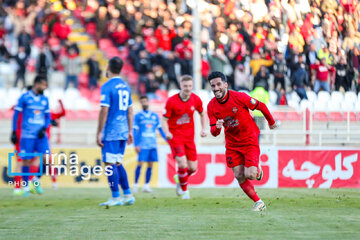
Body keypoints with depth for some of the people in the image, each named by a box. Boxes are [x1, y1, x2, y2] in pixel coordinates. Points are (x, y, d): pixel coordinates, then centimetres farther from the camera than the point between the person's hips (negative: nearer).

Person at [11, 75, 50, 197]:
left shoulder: (45, 100, 10)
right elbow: (16, 115, 1)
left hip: (41, 135, 4)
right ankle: (26, 187, 13)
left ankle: (37, 180, 12)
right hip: (27, 135, -3)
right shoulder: (25, 98, -3)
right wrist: (14, 132, -1)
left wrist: (44, 128, -3)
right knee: (26, 161, 0)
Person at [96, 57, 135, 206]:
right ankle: (128, 195, 14)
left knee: (110, 164, -3)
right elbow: (130, 110, 17)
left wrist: (99, 133, -12)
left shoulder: (107, 86, -11)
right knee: (117, 163, 15)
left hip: (110, 132, -8)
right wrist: (130, 131, 21)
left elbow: (104, 111, -15)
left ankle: (115, 198, -4)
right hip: (123, 132, 8)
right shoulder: (126, 86, 13)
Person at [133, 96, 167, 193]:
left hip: (153, 145, 4)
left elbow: (160, 129, 18)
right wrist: (136, 145, -8)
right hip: (142, 145, -3)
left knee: (150, 165, 2)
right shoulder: (138, 116, 4)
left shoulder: (155, 116, 14)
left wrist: (167, 140, 10)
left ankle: (146, 185, 9)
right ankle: (136, 184, -1)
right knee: (140, 163, -10)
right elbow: (135, 131, 0)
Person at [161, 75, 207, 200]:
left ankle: (179, 178, 37)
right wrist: (167, 132, -27)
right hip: (175, 136, -4)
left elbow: (202, 114, 15)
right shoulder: (171, 101, -15)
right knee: (182, 164, -18)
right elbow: (164, 119, -9)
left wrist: (203, 129, 2)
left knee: (193, 168, 3)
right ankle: (184, 190, 6)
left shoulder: (196, 100, -4)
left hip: (189, 136, 4)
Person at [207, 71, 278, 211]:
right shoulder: (211, 106, -7)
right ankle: (258, 202, 12)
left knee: (249, 174, -15)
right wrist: (217, 127, -31)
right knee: (239, 176, -3)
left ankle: (257, 170, 22)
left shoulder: (239, 97, -19)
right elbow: (214, 133, -6)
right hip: (232, 144, 4)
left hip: (249, 140, -4)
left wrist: (271, 122, 10)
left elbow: (261, 106, -4)